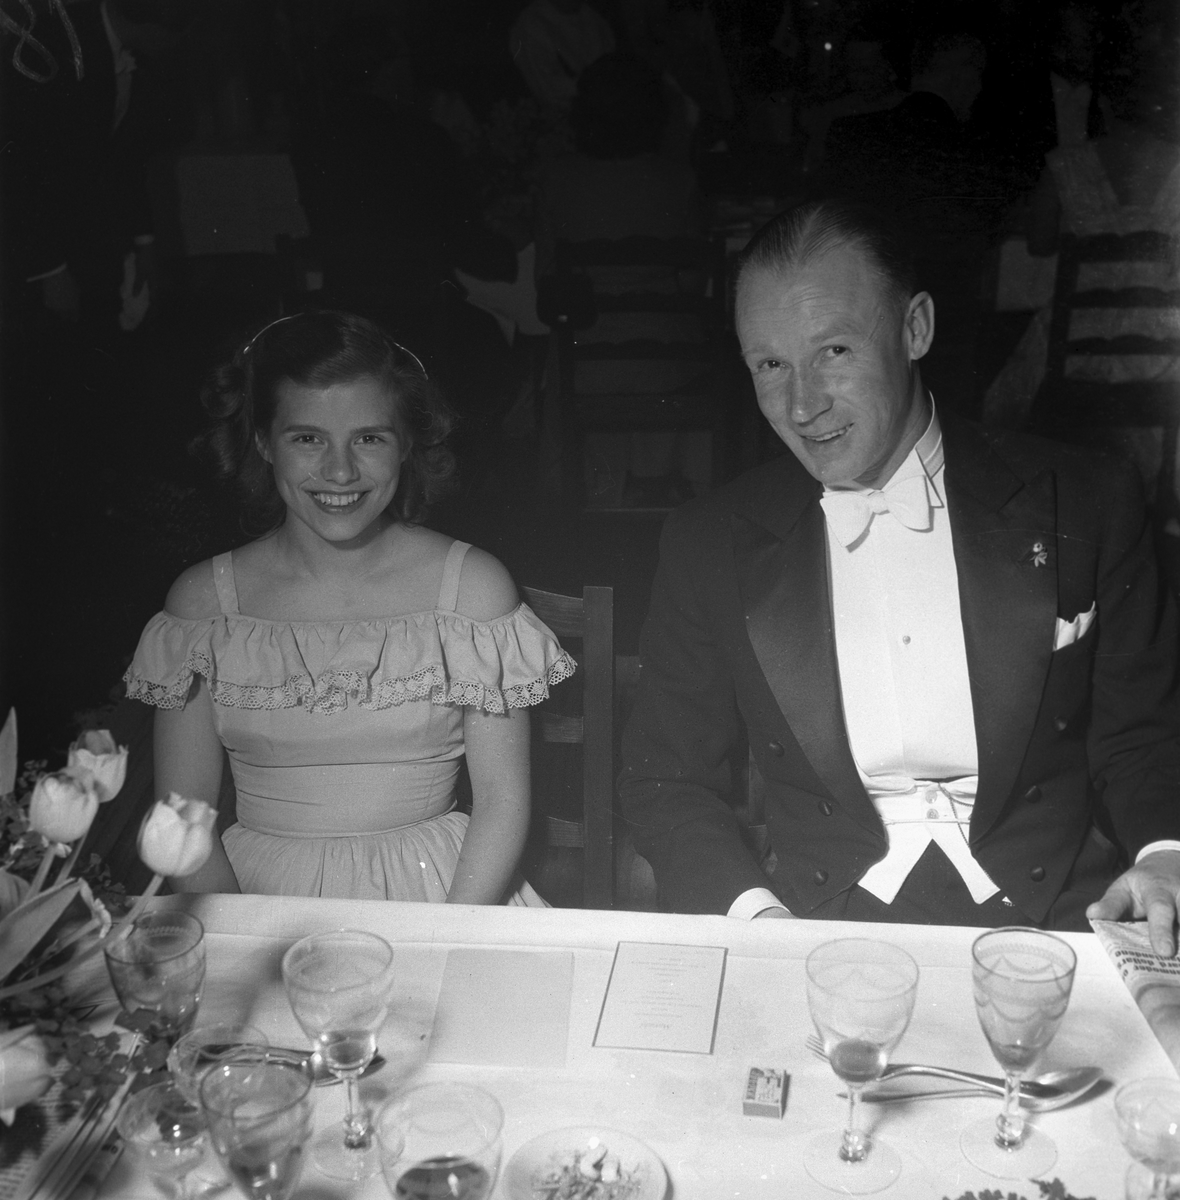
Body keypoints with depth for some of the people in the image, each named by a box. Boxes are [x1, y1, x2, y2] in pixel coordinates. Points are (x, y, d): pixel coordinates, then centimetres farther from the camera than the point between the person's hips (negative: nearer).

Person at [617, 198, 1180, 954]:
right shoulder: (710, 547, 1)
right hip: (819, 935, 0)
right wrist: (752, 913, -12)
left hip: (1052, 925, 0)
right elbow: (667, 780, 5)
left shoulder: (1086, 506, 0)